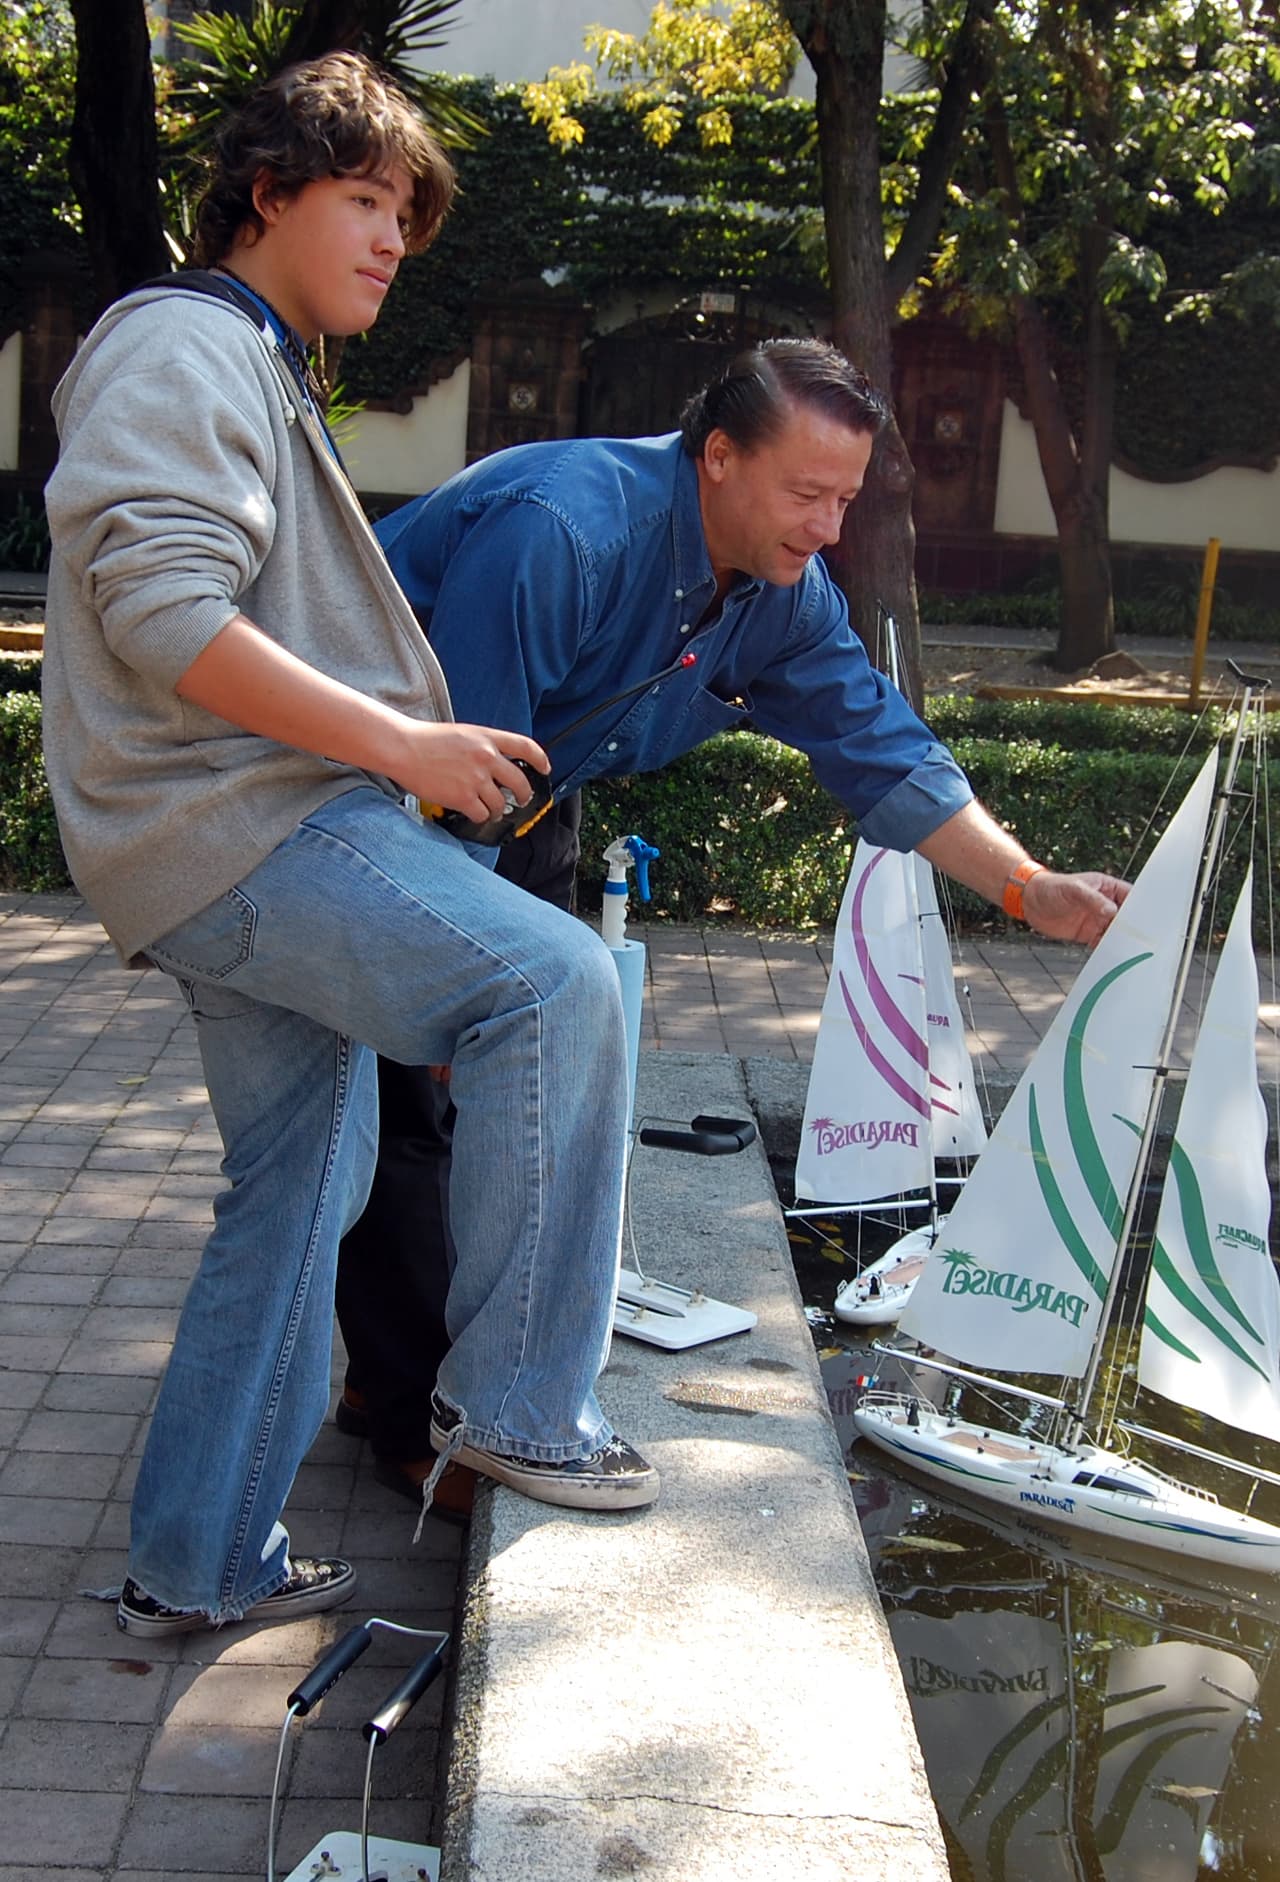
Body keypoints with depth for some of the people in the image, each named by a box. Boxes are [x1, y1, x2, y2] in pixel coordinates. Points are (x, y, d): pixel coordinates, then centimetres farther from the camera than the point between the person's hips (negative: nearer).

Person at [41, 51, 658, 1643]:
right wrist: (399, 744, -22)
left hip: (261, 828, 11)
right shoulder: (182, 346, -7)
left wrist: (411, 760, 24)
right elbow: (160, 611, -21)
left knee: (297, 1195, 11)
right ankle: (515, 1399, -13)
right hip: (236, 827, -11)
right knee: (550, 980, -21)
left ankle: (199, 1563, 20)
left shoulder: (259, 375, 27)